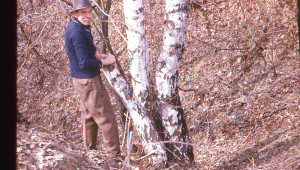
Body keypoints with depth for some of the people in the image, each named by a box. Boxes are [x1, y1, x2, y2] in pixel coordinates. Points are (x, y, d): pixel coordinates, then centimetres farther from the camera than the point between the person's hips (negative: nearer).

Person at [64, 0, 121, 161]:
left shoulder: (73, 26, 8)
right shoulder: (77, 31, -24)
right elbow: (85, 63, -26)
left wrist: (99, 55, 7)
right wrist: (105, 61, -13)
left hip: (79, 79, 10)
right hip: (88, 81, -10)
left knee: (89, 116, 23)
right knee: (106, 118, -2)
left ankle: (89, 149, 36)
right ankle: (114, 154, 6)